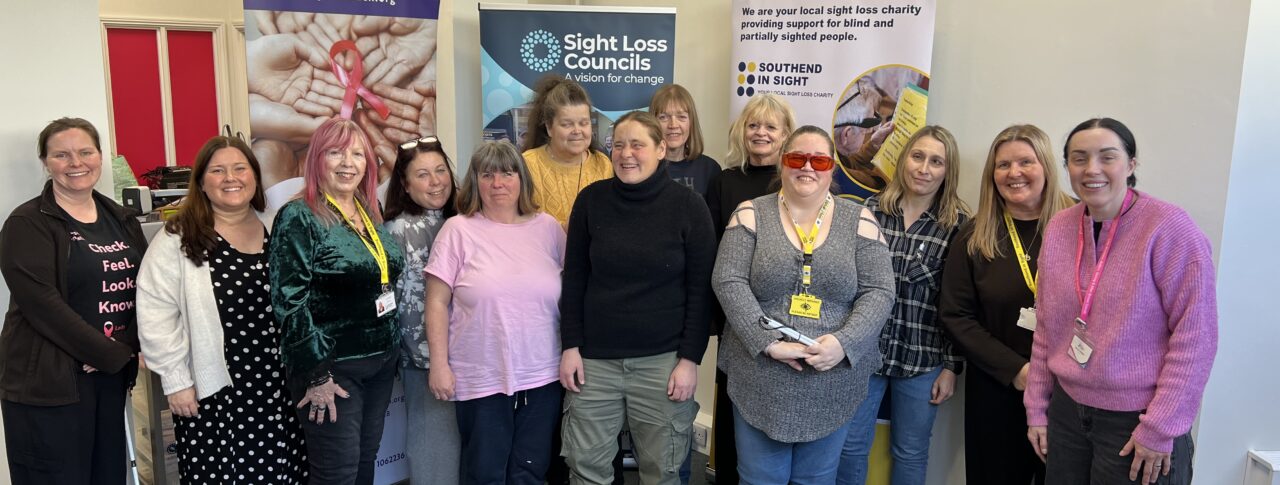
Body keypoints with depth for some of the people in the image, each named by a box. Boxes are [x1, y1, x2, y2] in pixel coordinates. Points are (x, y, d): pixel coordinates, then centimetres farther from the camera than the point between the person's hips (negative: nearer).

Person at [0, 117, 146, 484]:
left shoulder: (120, 218, 11)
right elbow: (43, 305, -17)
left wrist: (135, 344, -10)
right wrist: (115, 355, -16)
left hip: (111, 374, 6)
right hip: (48, 381, -5)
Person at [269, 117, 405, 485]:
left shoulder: (371, 213, 8)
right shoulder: (299, 217, -14)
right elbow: (289, 302, -18)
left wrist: (391, 350, 16)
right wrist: (316, 374, -19)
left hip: (381, 361, 7)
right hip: (331, 367, -7)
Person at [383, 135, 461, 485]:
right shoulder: (398, 229, -11)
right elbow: (404, 300, -14)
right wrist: (430, 357, -15)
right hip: (426, 355, -6)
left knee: (463, 440, 14)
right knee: (436, 442, 3)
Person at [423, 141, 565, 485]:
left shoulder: (549, 228, 6)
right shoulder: (458, 230, -3)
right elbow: (437, 302, -3)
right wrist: (439, 364, -7)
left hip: (543, 376, 3)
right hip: (481, 379, -2)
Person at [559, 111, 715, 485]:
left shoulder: (688, 206, -4)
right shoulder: (591, 200, 1)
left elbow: (700, 289, -4)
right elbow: (574, 278, 5)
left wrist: (690, 359, -8)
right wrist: (570, 346, 0)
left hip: (664, 359, -2)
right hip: (595, 357, 2)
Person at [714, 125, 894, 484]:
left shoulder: (859, 221, 1)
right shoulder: (751, 215, -2)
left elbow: (879, 293, -3)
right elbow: (728, 283, -9)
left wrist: (844, 343, -19)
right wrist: (768, 343, -18)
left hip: (833, 385, 1)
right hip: (760, 382, 0)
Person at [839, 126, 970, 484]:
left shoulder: (959, 224, -5)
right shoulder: (872, 209, -1)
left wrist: (952, 365, -3)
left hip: (922, 358, -1)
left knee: (911, 452, 13)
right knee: (851, 444, 10)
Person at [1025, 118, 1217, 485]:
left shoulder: (1169, 227, -14)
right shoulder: (1058, 230, 1)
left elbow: (1195, 334, -14)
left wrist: (1161, 428, -14)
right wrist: (1037, 408, 8)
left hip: (1138, 420, -5)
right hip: (1067, 410, 5)